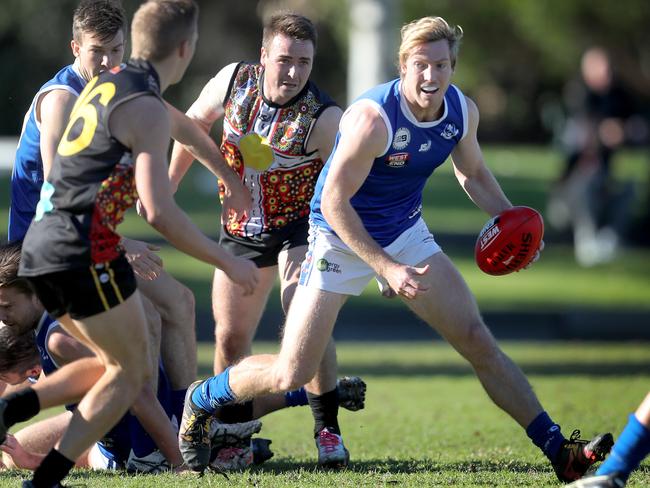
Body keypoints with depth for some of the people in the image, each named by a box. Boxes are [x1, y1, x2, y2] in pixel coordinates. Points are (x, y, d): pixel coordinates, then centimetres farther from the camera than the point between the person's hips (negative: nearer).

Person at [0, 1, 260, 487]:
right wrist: (228, 261, -10)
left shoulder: (104, 83, 15)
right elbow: (159, 212, -20)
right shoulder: (148, 110, -12)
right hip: (85, 252, -9)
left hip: (41, 247, 9)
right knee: (132, 373, 5)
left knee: (116, 365, 19)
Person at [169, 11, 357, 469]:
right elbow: (195, 122, 9)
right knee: (230, 336, 7)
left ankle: (327, 429, -11)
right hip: (240, 227, 5)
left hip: (300, 227, -4)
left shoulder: (324, 118, -23)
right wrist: (168, 182, 12)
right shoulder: (234, 80, -12)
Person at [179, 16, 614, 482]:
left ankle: (559, 450, 2)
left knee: (479, 340, -2)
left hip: (407, 234, 5)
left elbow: (473, 173, 13)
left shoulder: (463, 111, -8)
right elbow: (333, 203, -24)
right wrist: (387, 268, -28)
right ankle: (197, 404, 18)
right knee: (290, 374, -8)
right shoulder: (374, 117, -29)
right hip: (342, 238, -5)